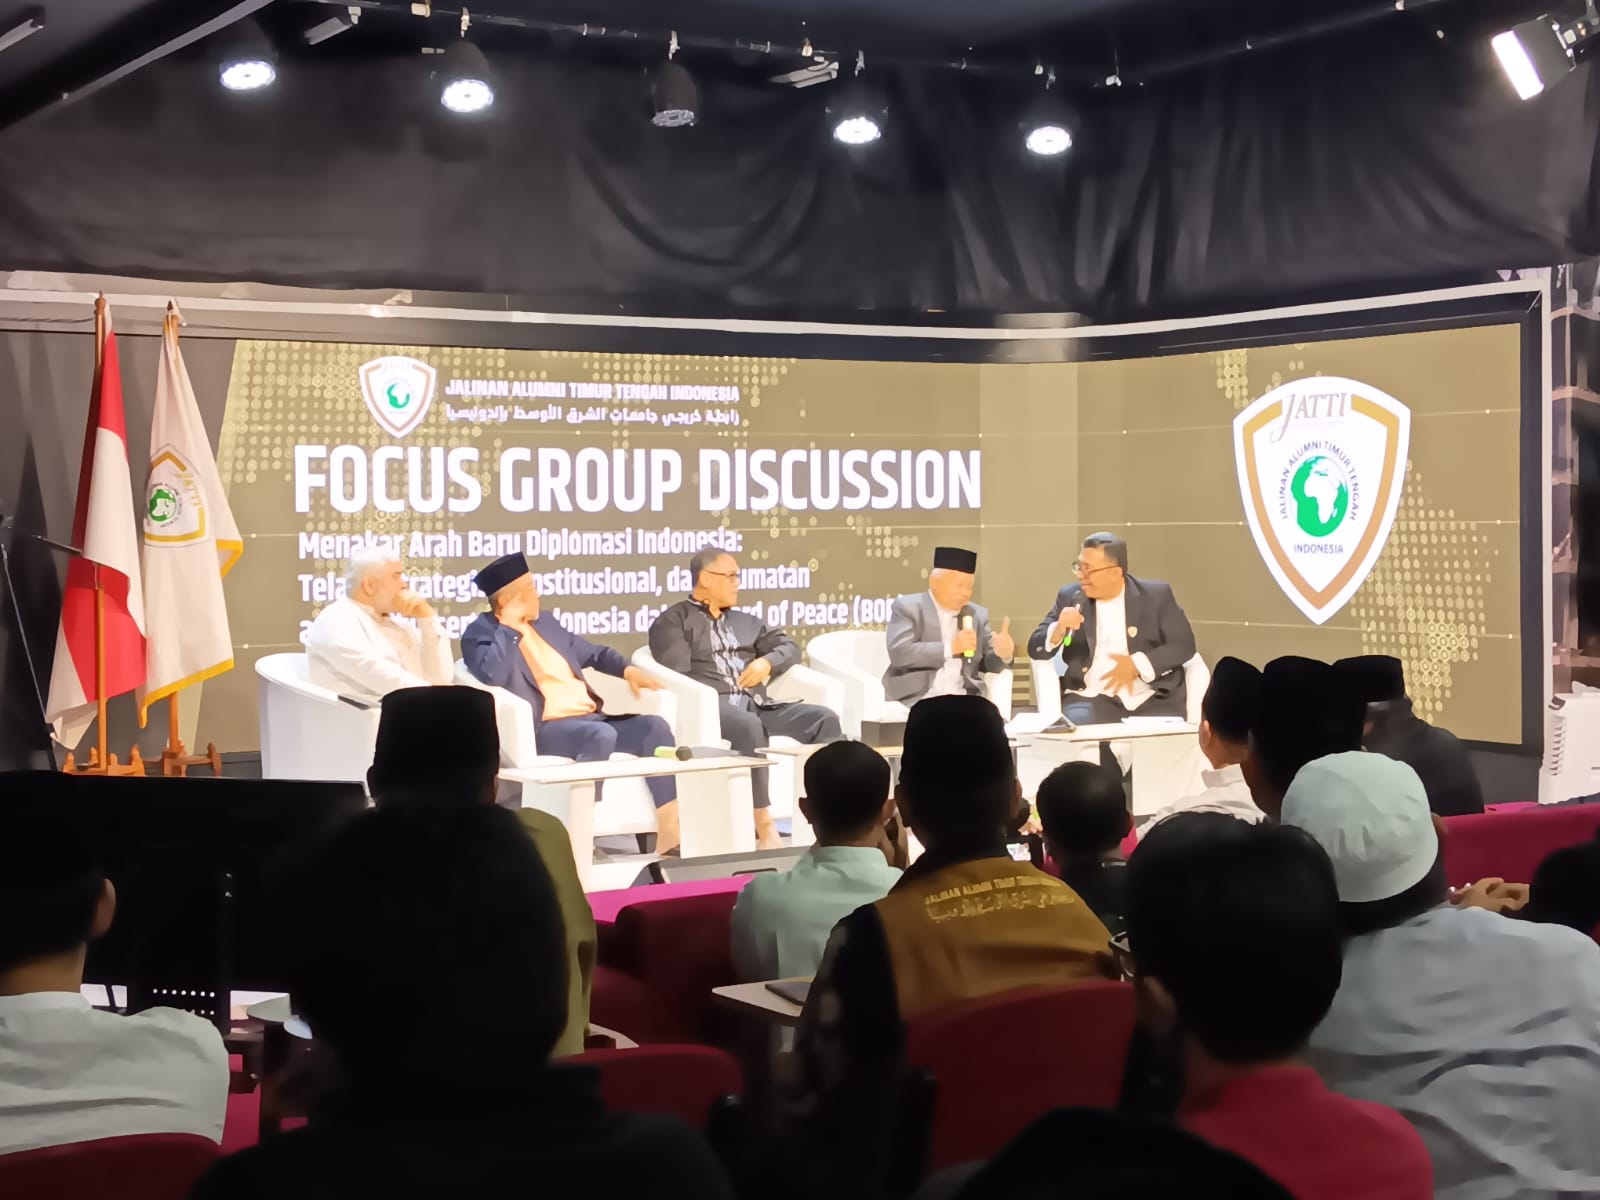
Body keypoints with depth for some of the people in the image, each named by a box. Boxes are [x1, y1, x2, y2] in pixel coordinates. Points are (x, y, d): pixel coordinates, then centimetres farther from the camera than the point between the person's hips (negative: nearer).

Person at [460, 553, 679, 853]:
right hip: (545, 728, -7)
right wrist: (509, 625, -12)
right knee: (602, 736, -36)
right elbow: (493, 675, -22)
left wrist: (628, 670, 14)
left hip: (591, 717, 7)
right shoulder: (480, 632, 0)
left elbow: (591, 653, 32)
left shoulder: (544, 621, 22)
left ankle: (670, 833, -21)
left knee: (654, 726, -16)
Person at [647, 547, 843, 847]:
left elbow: (789, 646, 24)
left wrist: (767, 662, 2)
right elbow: (677, 675, -5)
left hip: (756, 706, 6)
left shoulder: (745, 621, 29)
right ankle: (764, 825, -38)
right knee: (748, 726, -41)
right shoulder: (673, 621, 8)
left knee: (825, 718, -18)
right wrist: (718, 695, -16)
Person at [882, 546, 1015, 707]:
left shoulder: (977, 614, 16)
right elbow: (899, 653, -13)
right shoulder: (908, 607, 1)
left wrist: (1003, 654, -8)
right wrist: (950, 647, -18)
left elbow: (987, 663, 16)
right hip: (916, 698, -5)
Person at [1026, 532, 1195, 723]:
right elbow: (1036, 649, 9)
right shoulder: (1070, 597, 9)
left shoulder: (1156, 595, 5)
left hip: (1152, 699, 0)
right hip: (1092, 699, 0)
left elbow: (1184, 645, 1)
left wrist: (1138, 664, -12)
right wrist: (1059, 628, -13)